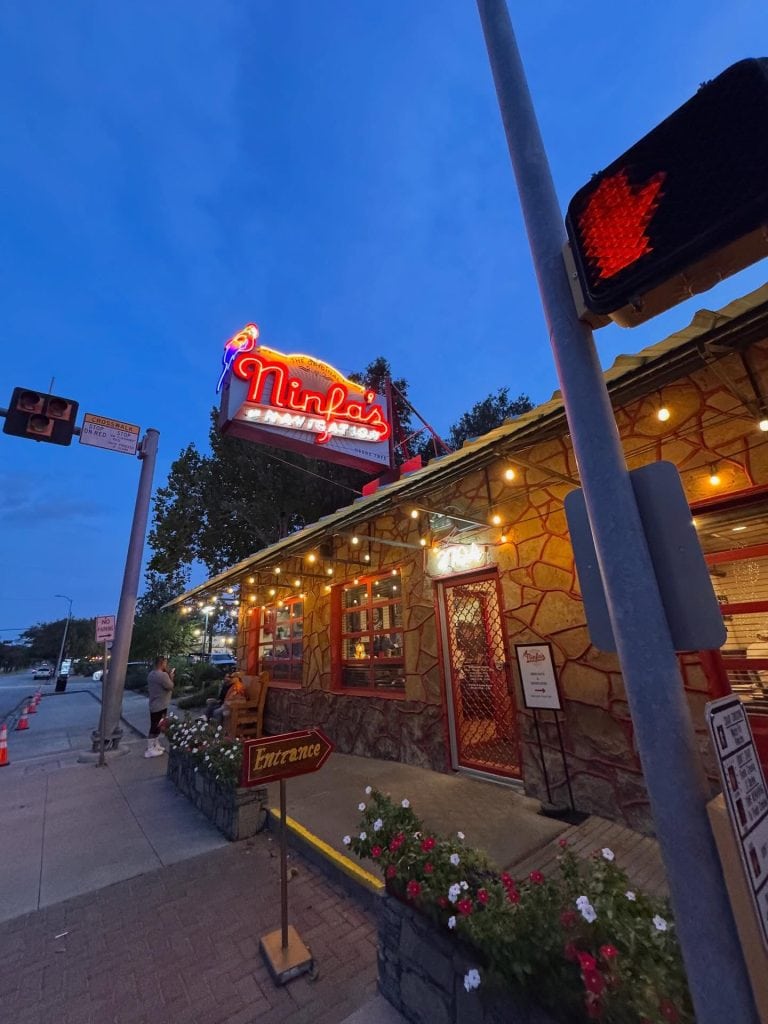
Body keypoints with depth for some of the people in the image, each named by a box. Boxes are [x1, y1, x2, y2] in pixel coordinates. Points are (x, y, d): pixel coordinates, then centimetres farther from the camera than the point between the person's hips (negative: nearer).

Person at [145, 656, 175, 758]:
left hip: (154, 705, 10)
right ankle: (150, 750, 6)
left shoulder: (151, 674, 9)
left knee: (156, 726, 19)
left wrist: (168, 675, 9)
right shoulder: (163, 675, -24)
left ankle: (156, 745, 30)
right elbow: (170, 687, -16)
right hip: (160, 706, -10)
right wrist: (171, 676, -5)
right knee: (155, 727, -1)